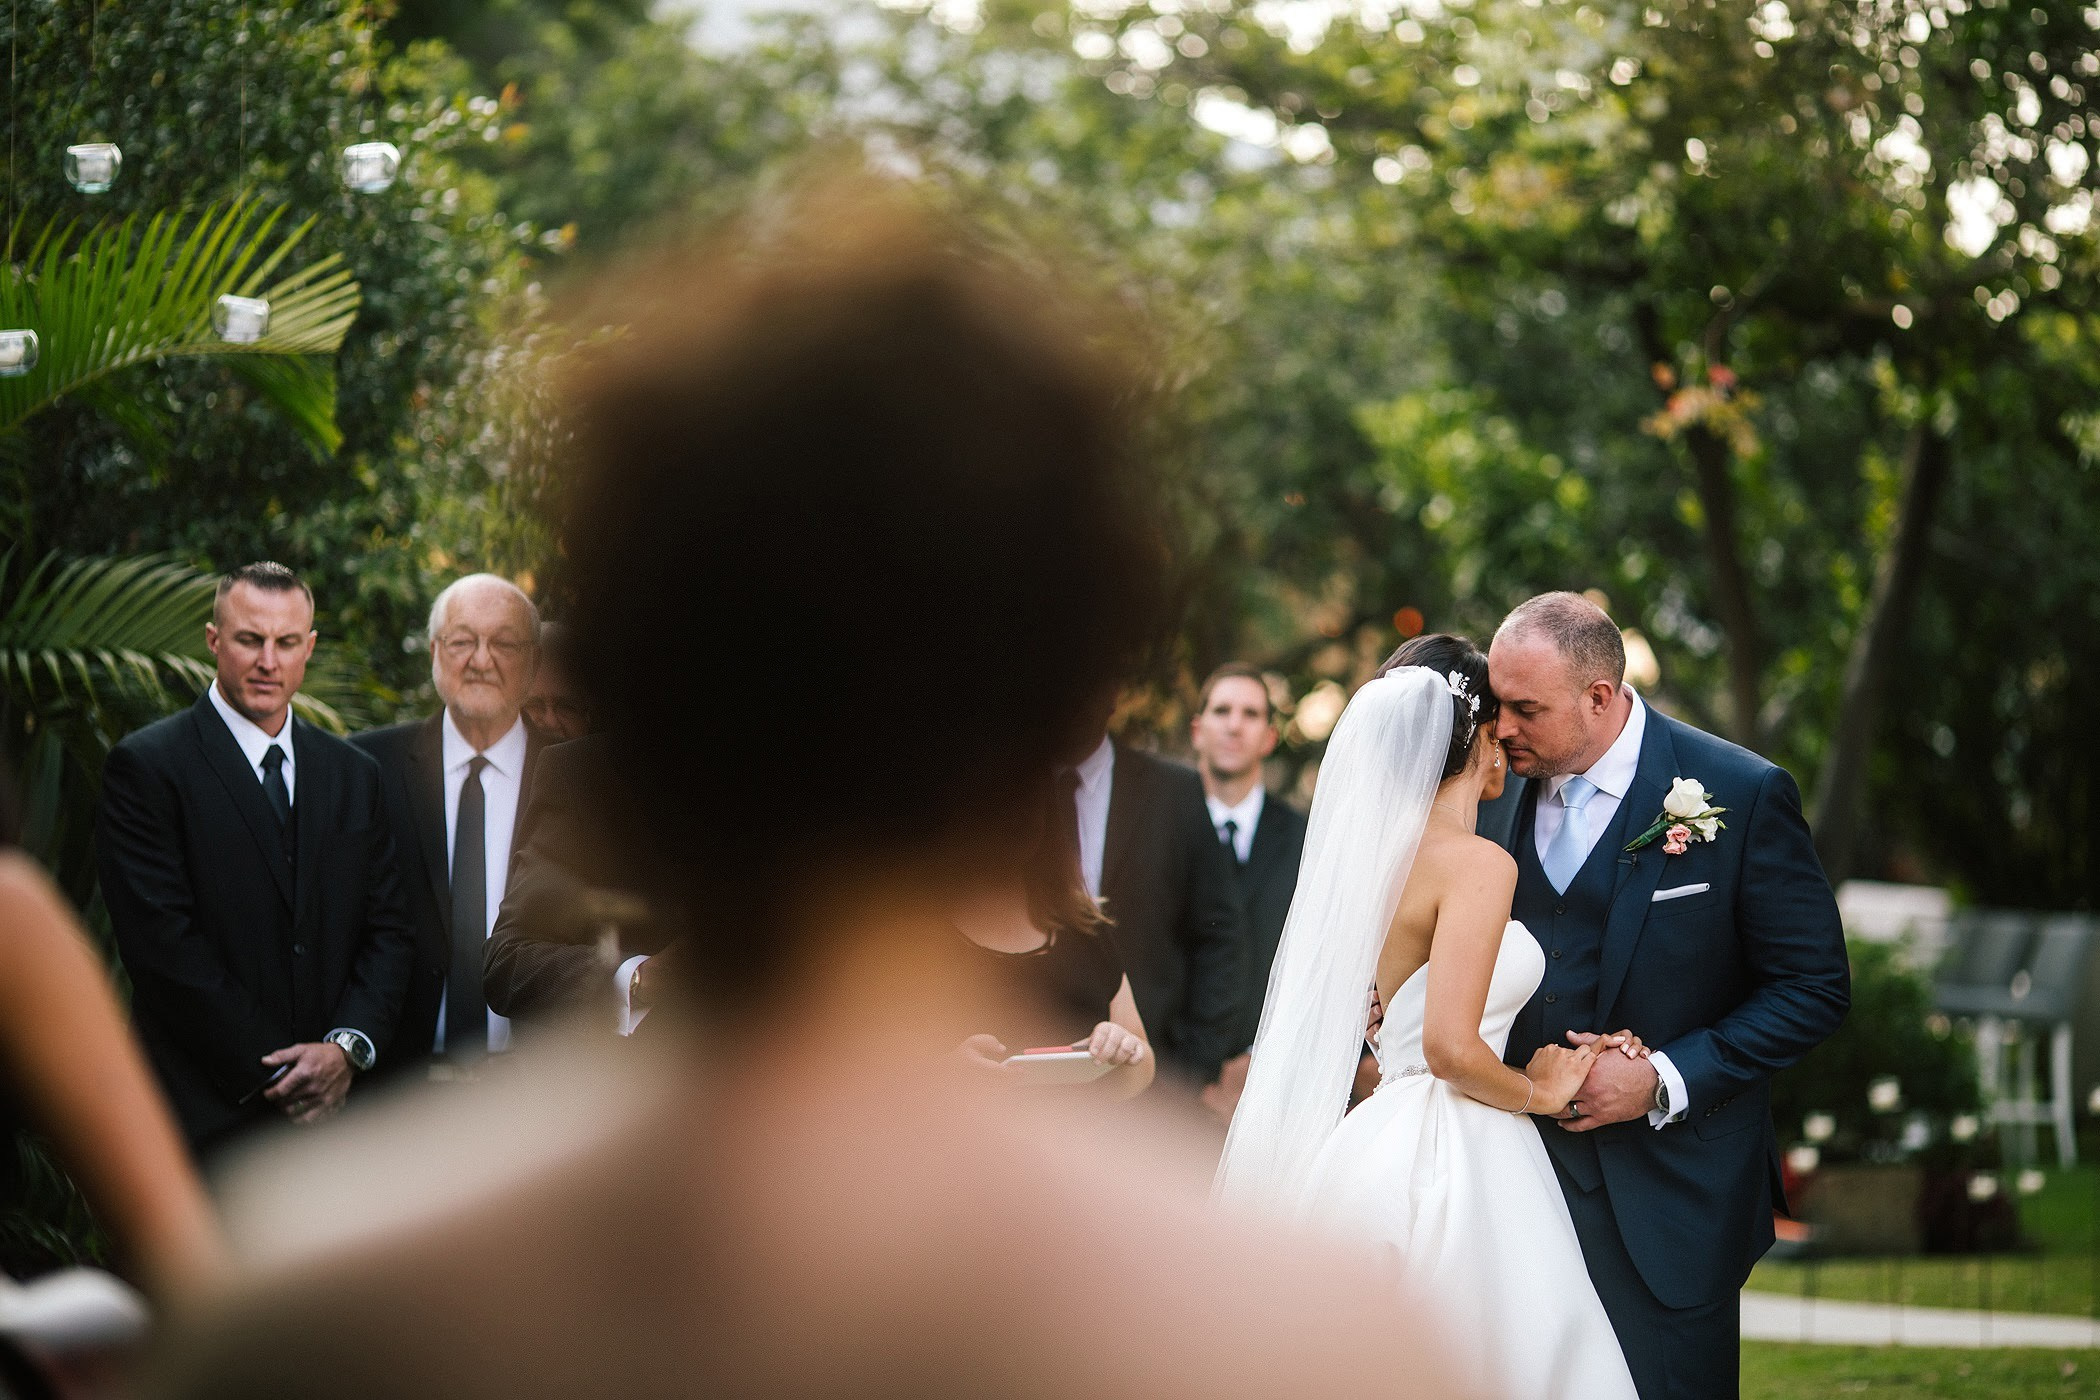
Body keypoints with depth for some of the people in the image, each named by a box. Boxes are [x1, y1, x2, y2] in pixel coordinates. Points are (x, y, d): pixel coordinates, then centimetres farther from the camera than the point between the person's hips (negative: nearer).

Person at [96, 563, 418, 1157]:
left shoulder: (354, 775, 14)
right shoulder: (146, 767, -3)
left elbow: (389, 930, 11)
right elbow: (164, 944, -11)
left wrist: (348, 1046, -7)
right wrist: (274, 1075, -12)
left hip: (334, 1104, 4)